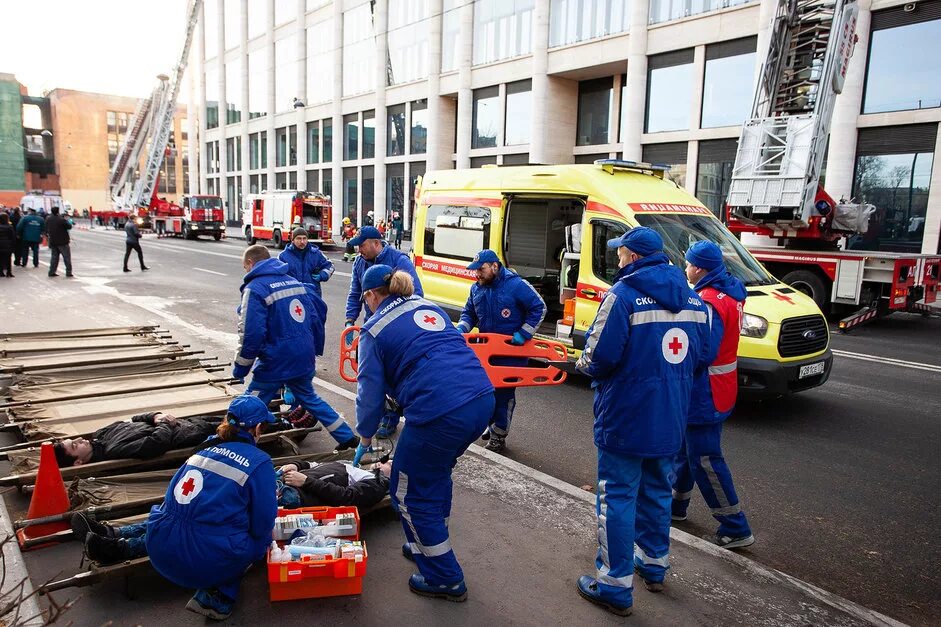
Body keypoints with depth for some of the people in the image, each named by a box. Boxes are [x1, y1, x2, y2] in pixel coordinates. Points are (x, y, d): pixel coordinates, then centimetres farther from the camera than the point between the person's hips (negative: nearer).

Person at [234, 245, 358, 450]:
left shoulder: (255, 288, -13)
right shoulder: (295, 282, 10)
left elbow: (251, 333, -19)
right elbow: (315, 319, 12)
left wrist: (241, 367, -9)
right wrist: (313, 350, 22)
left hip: (274, 363, -7)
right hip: (304, 358, 8)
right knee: (310, 398, 24)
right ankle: (347, 437, 28)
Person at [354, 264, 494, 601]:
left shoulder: (375, 330, 4)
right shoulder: (429, 307, 21)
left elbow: (371, 391, 6)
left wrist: (365, 438, 23)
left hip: (440, 414, -7)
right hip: (483, 399, 8)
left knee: (411, 493, 15)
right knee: (436, 475, 30)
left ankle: (445, 579, 26)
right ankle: (427, 545, 47)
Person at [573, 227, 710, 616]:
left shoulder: (623, 295, -17)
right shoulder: (692, 298, 6)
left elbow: (599, 358, -20)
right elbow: (699, 356, 10)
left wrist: (583, 364, 1)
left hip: (626, 418, -7)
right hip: (670, 420, 7)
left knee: (617, 497, 3)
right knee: (657, 489, 22)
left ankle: (616, 586, 11)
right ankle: (654, 564, 38)